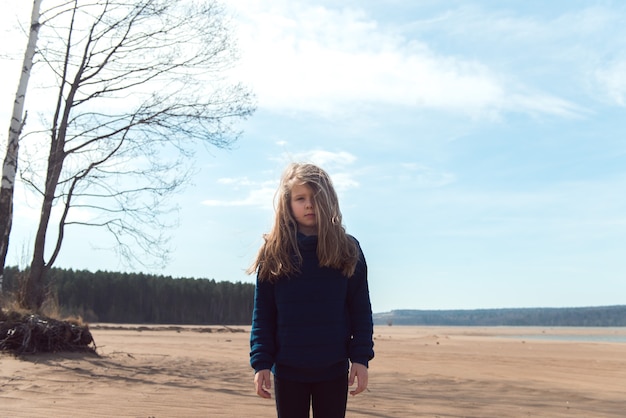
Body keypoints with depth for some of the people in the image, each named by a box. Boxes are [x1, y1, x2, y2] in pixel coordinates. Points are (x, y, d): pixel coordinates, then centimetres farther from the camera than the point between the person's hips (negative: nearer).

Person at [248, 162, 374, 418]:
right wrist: (261, 362, -6)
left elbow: (360, 310, 1)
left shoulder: (348, 250, -1)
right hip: (288, 370, 0)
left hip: (334, 369, 0)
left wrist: (361, 358, -6)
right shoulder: (274, 252, -2)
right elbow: (262, 313, -1)